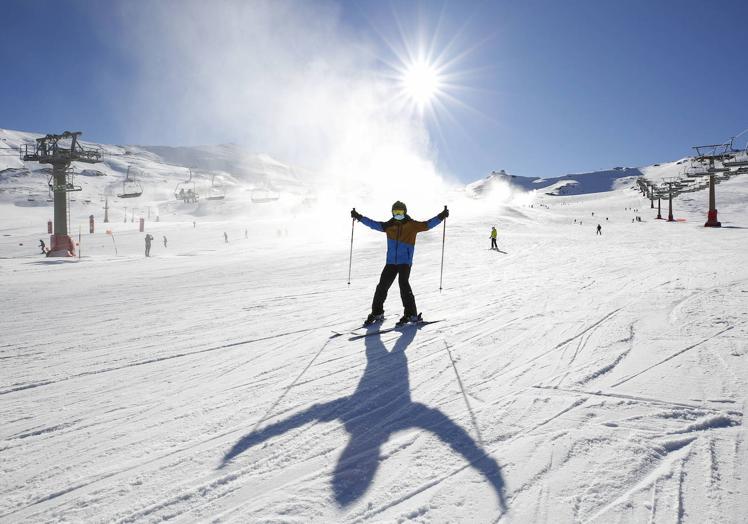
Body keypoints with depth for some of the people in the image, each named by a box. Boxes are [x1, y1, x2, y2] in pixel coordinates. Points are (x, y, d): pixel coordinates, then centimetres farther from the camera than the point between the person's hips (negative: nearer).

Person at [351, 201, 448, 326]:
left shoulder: (412, 225, 0)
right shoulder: (389, 225, 8)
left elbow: (428, 224, -7)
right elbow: (373, 224, 9)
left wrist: (441, 216, -18)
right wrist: (359, 217, 3)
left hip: (405, 261, -4)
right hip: (391, 262, 4)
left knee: (403, 284, -18)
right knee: (382, 286, 3)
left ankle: (411, 314, -9)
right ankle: (377, 313, 18)